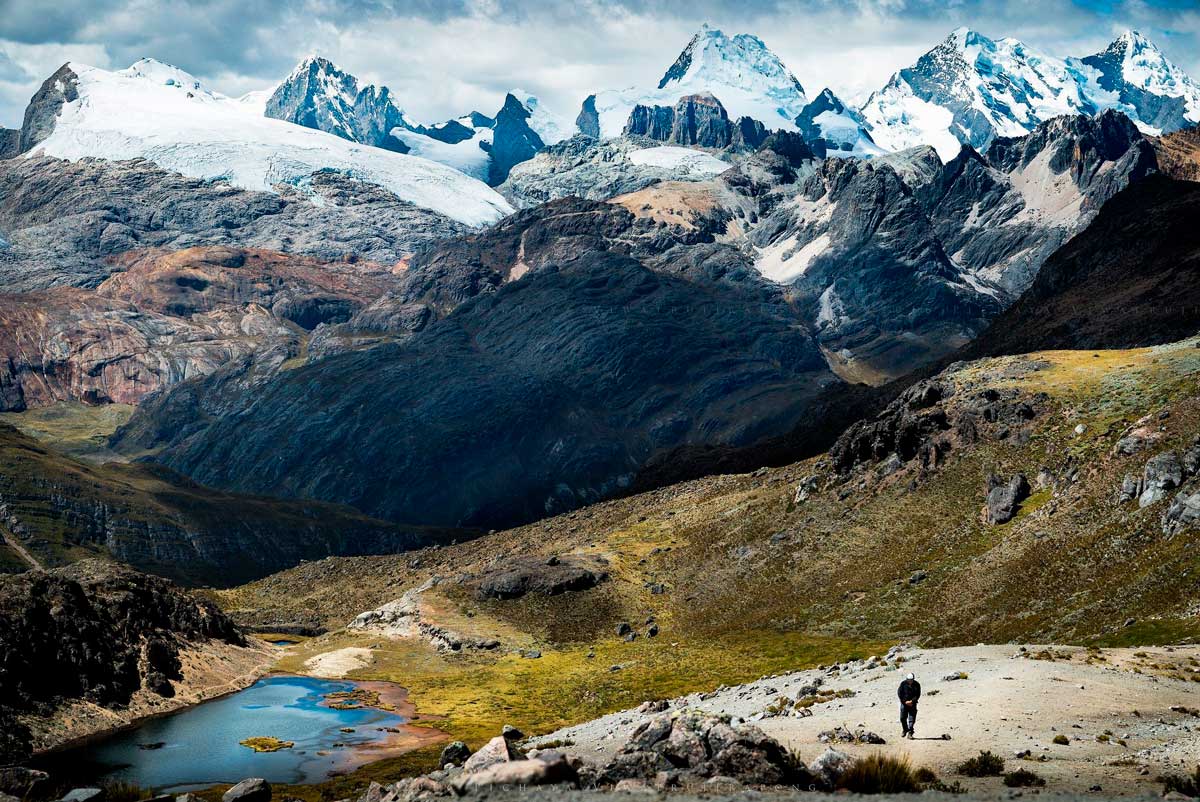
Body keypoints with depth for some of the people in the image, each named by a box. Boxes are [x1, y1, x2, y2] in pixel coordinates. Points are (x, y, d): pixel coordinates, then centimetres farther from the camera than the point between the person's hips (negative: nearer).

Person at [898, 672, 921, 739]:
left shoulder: (917, 685, -3)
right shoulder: (903, 684, -5)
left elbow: (918, 695, -4)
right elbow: (899, 693, -5)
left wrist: (911, 701, -16)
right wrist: (905, 701, -12)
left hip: (912, 704, 0)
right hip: (904, 703, 0)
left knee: (912, 719, -6)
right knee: (902, 718, 2)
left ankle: (910, 733, -3)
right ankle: (904, 730, 26)